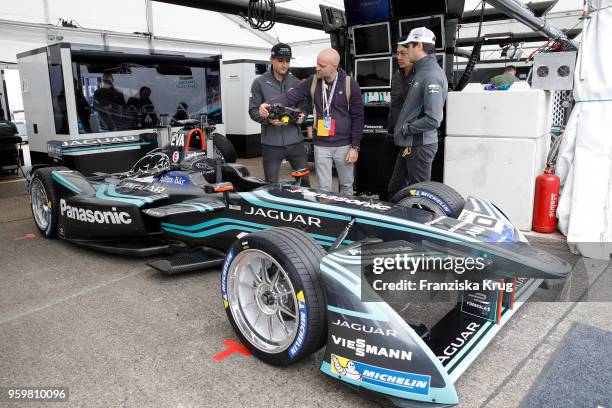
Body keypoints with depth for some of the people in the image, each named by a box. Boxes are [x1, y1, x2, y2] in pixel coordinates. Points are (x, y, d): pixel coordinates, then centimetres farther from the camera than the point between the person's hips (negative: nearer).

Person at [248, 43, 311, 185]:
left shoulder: (296, 83, 10)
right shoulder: (260, 83, 2)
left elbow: (304, 107, 14)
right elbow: (253, 110, 0)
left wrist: (302, 116, -9)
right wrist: (268, 119, -19)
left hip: (295, 141, 2)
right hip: (271, 143, -2)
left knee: (304, 181, 8)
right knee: (272, 184, 7)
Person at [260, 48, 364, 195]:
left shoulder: (350, 84, -6)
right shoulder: (312, 82, 0)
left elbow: (358, 117, -3)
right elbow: (290, 96, -7)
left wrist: (355, 147, -6)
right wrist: (269, 104, -27)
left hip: (343, 146, -1)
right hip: (321, 146, 1)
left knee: (347, 185, 13)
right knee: (324, 188, 6)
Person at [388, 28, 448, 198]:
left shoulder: (431, 76, -19)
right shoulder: (421, 71, 11)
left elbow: (433, 120, -26)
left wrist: (406, 128, -14)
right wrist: (401, 130, 11)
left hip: (420, 146, -10)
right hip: (408, 144, 10)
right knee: (395, 189, 19)